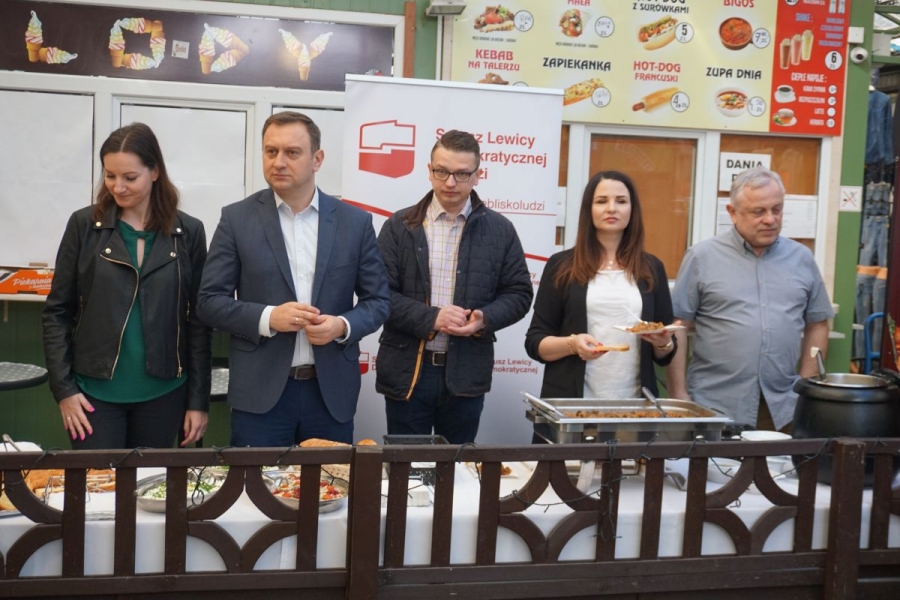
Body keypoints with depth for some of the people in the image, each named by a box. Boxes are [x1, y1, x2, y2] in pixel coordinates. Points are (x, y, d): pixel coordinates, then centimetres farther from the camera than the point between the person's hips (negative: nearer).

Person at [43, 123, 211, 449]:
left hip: (162, 393, 1)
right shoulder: (84, 225, -1)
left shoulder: (188, 232, 0)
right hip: (95, 390, -1)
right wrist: (63, 387, -5)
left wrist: (198, 399, 0)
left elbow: (198, 319, 2)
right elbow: (57, 312, 2)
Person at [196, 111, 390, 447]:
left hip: (332, 392, 2)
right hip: (260, 393, -1)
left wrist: (343, 326, -13)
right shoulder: (237, 218, 0)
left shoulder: (355, 221, 4)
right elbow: (210, 301, 0)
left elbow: (377, 300, 7)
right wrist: (268, 318, -16)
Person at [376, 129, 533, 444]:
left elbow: (519, 293, 6)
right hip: (407, 372, -1)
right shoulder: (399, 226, 0)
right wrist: (430, 317, -18)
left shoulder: (500, 230, 4)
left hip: (466, 374, 1)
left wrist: (485, 319, -13)